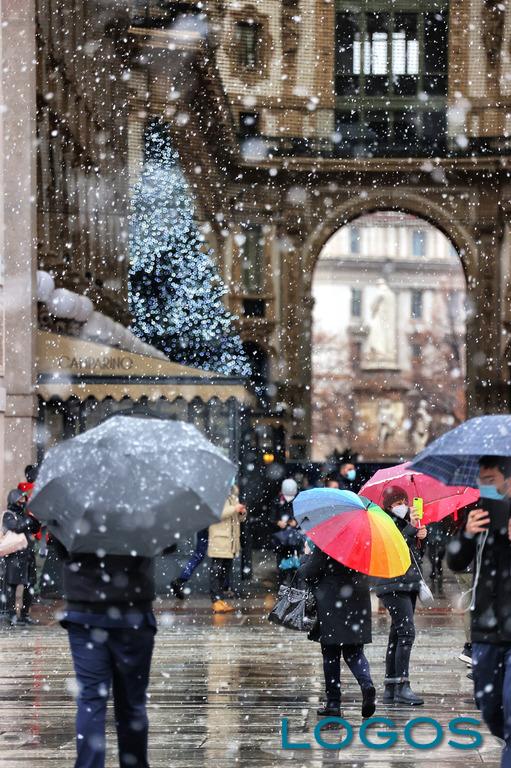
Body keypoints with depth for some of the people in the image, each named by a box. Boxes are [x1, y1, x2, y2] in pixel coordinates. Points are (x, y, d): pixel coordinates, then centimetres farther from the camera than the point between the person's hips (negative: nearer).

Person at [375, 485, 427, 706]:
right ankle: (402, 687, -19)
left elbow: (418, 557, 20)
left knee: (397, 635, 8)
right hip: (393, 585, -8)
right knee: (407, 632, -17)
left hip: (409, 584, 8)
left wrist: (421, 537, 2)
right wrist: (411, 528, -23)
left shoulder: (406, 521, 17)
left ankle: (390, 689, 10)